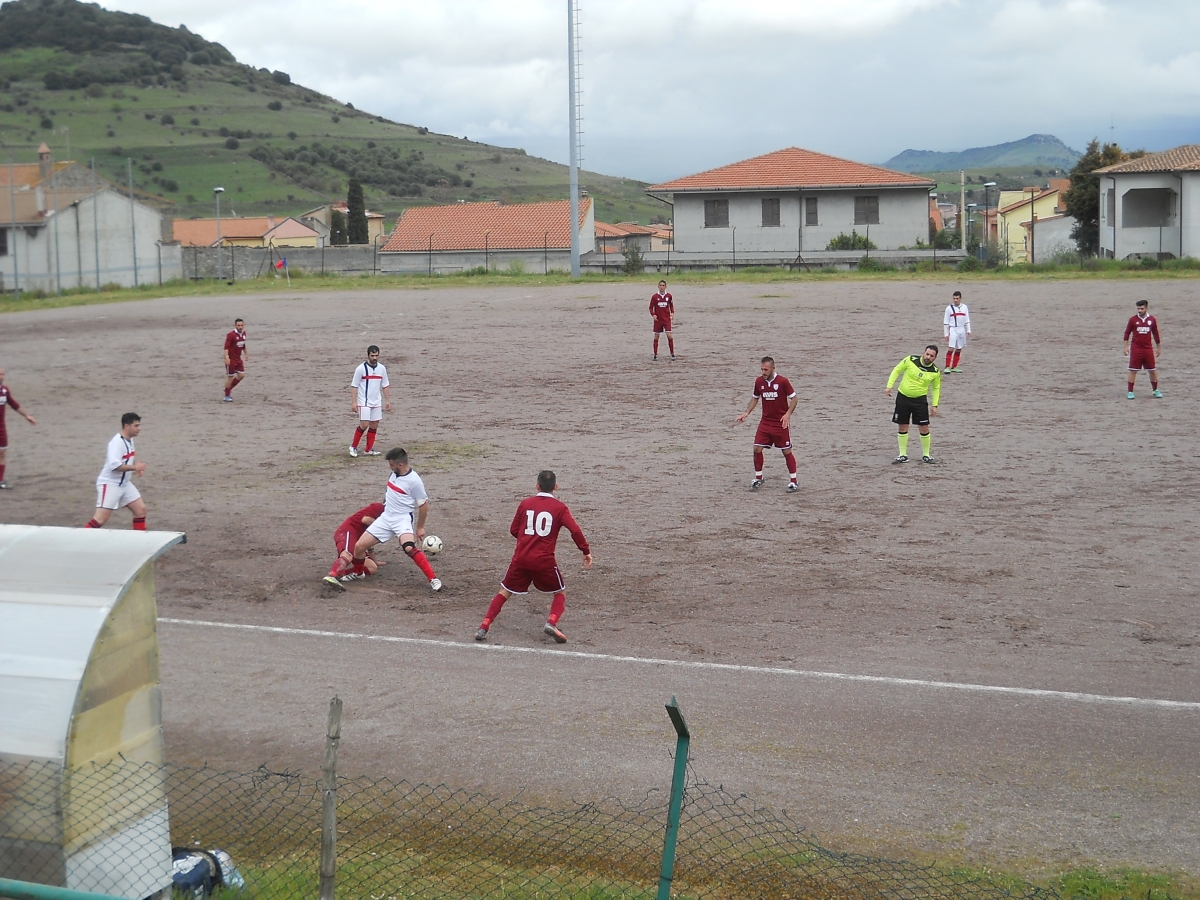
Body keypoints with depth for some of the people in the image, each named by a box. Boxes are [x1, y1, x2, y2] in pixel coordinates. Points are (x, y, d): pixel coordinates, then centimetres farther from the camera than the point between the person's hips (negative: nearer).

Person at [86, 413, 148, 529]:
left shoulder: (129, 439, 7)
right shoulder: (117, 442, -21)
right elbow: (114, 465, -32)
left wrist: (135, 469, 3)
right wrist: (134, 467, -25)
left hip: (125, 483, 9)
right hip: (110, 484, -9)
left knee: (141, 509, 7)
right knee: (100, 519, -12)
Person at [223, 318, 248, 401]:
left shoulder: (243, 333, 6)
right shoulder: (231, 335, -18)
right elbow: (226, 347, -23)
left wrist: (246, 353, 28)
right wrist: (226, 357, -34)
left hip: (238, 358, 8)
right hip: (231, 359, -8)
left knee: (241, 375, 7)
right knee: (230, 377, -1)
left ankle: (229, 388, 26)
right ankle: (227, 396, 10)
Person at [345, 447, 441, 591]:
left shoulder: (414, 481, -18)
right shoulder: (394, 473, 3)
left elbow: (424, 504, -8)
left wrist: (420, 527, -1)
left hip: (403, 519, -7)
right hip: (386, 518, 7)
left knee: (409, 548, -34)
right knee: (359, 546, 2)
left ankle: (433, 579, -29)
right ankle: (357, 572, 32)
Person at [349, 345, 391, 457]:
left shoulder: (382, 368, 4)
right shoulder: (361, 368, -9)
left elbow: (385, 386, 13)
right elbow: (354, 386, -6)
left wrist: (387, 400, 10)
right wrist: (354, 402, -11)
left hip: (377, 402, 5)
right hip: (364, 402, -5)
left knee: (374, 425, 5)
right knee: (364, 425, -11)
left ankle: (369, 449, 14)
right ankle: (353, 446, 6)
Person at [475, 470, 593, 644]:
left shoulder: (525, 503, 7)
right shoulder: (559, 507, -1)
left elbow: (513, 530, 14)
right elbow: (575, 530, -12)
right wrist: (586, 552, -4)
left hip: (521, 558, 2)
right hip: (544, 560, -2)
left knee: (504, 591, 16)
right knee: (561, 593, 17)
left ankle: (483, 628, 6)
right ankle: (551, 623, -8)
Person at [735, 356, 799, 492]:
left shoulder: (782, 381, -13)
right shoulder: (759, 381, 0)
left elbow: (794, 398, -6)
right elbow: (755, 398, 16)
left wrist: (788, 414, -19)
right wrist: (746, 413, 4)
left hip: (781, 423, -4)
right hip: (765, 422, 4)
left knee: (787, 451, 1)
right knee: (757, 448, -3)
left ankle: (793, 481, 11)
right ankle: (758, 478, 14)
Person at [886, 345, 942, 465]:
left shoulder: (935, 372, -8)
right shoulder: (910, 360, -12)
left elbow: (936, 388, 7)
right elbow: (896, 371, 0)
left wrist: (935, 405, 1)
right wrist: (889, 386, -7)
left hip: (920, 400, 0)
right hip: (903, 398, 0)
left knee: (924, 428, -1)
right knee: (903, 427, 6)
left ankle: (926, 455, 16)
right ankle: (903, 455, 17)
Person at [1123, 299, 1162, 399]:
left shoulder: (1152, 319, 3)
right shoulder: (1133, 319, -2)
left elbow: (1155, 334, 12)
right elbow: (1127, 333, 3)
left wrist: (1158, 347, 16)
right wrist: (1126, 346, -3)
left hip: (1148, 349, 2)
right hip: (1136, 349, -2)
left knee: (1153, 370, 6)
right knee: (1133, 370, -3)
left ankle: (1155, 390, 21)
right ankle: (1130, 392, 3)